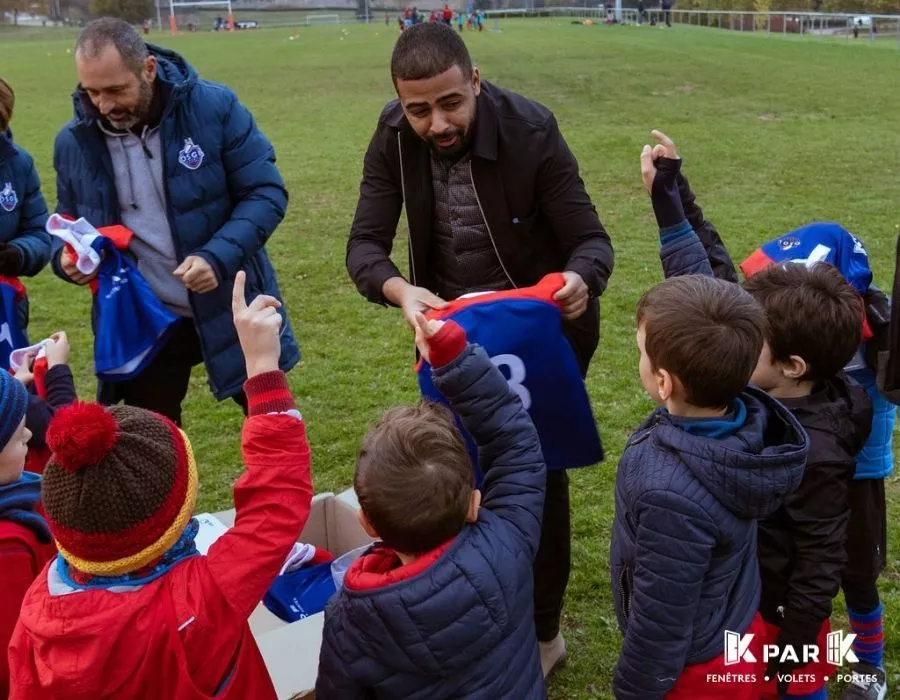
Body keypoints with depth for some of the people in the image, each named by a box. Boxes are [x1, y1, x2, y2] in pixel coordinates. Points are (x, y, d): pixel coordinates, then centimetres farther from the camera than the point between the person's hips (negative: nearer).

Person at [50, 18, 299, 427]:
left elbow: (266, 194, -12)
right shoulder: (74, 141, -3)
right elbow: (71, 223, 11)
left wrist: (218, 256, -27)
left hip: (231, 307, -2)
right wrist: (68, 256, -14)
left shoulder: (215, 107, -14)